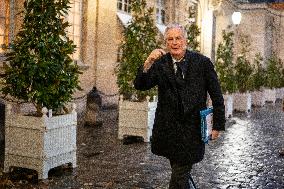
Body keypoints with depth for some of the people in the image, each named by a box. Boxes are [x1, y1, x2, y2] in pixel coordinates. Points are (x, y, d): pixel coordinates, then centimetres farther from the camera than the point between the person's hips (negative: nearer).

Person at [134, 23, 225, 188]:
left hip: (192, 130, -2)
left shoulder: (202, 62, -3)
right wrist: (148, 63, -26)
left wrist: (218, 125, 1)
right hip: (168, 130, 3)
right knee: (181, 171, 18)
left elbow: (217, 96, 1)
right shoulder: (160, 64, 1)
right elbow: (140, 85, -10)